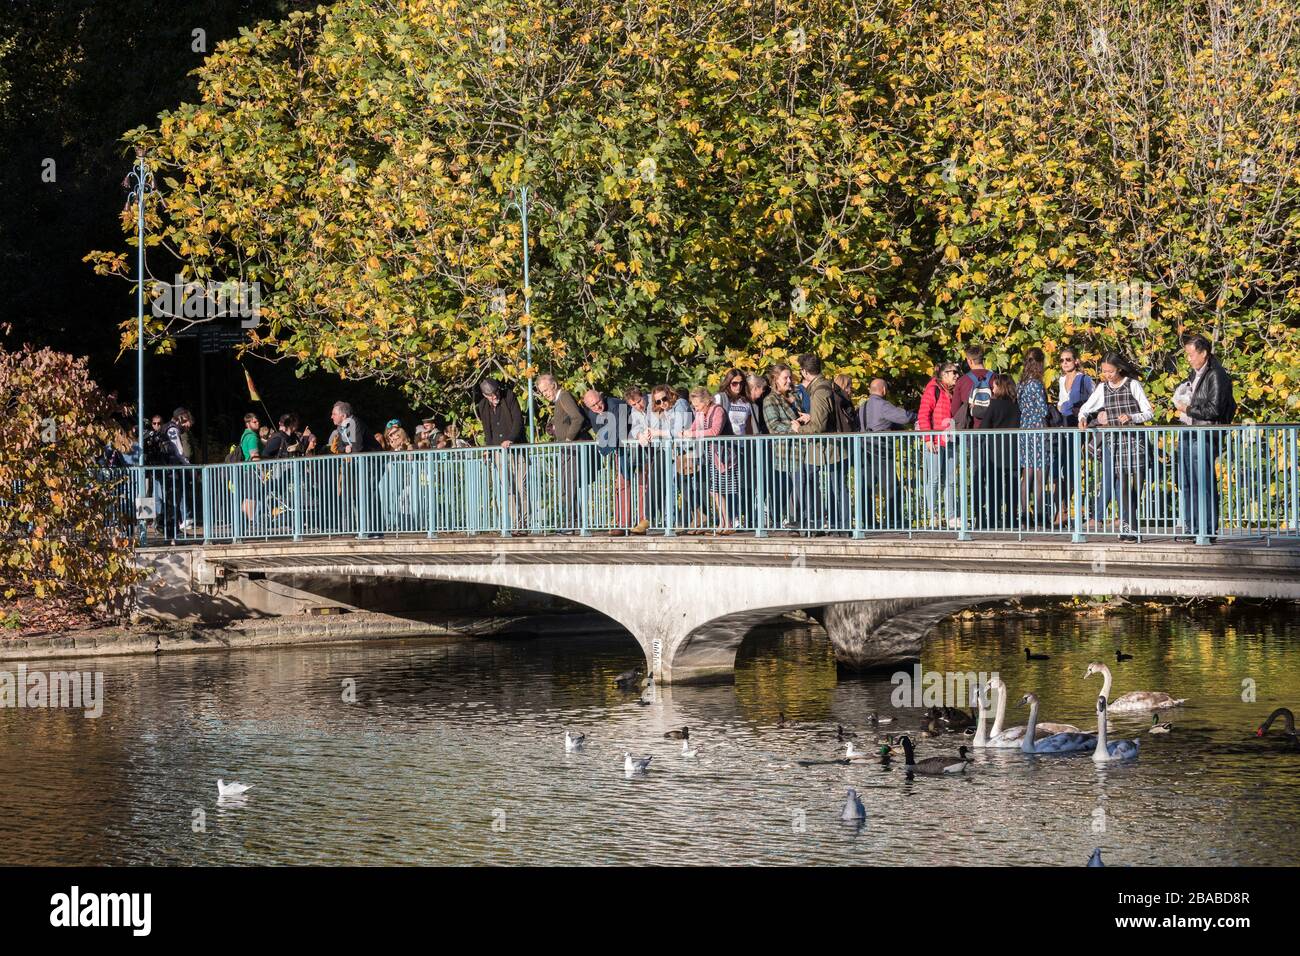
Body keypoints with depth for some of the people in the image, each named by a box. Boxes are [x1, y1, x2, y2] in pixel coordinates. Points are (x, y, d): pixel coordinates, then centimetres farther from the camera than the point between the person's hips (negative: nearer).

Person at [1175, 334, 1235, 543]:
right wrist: (1181, 404, 10)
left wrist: (1188, 409, -10)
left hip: (1205, 436, -9)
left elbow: (1214, 409, -17)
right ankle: (1191, 528, 15)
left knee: (1204, 485, -8)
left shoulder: (1216, 376, -11)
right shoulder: (1194, 373, 16)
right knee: (1186, 484, 9)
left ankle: (1209, 531, -3)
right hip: (1187, 434, 9)